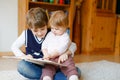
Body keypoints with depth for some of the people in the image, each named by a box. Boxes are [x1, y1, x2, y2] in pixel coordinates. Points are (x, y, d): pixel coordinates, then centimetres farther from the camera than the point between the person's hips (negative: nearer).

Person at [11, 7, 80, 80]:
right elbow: (14, 47, 10)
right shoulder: (26, 34, -3)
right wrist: (23, 56, -10)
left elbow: (73, 46, -2)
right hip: (33, 67, 1)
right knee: (21, 66, -34)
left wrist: (66, 53, -24)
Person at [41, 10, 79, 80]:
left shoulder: (65, 37, -3)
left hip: (63, 57, -3)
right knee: (47, 68, -21)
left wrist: (51, 55, -20)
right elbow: (44, 45, 13)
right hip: (50, 59, 3)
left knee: (70, 66, -22)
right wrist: (46, 54, -7)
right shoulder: (49, 34, 16)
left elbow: (61, 49, -15)